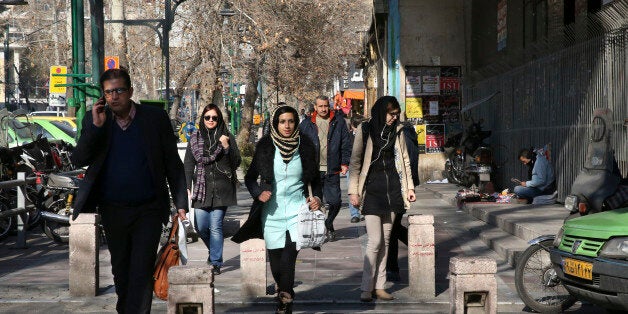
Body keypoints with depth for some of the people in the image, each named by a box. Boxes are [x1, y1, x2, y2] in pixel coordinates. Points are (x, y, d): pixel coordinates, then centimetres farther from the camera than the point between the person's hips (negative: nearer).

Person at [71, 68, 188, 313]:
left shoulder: (156, 118, -4)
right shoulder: (94, 120, 1)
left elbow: (173, 163, -1)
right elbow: (78, 160, -6)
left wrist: (181, 203, -5)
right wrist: (95, 127, -17)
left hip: (148, 210, -3)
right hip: (112, 211, 3)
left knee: (141, 272, -8)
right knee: (120, 270, 18)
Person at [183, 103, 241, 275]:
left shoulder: (227, 137, 5)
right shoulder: (195, 138, 10)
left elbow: (236, 162, 1)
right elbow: (188, 164, 10)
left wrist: (226, 147, -15)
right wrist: (187, 188, 2)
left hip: (221, 189, -3)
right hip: (202, 188, 3)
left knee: (215, 226, -6)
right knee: (200, 227, 2)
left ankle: (216, 262, 3)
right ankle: (214, 250, 30)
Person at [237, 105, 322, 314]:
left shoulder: (305, 146, 4)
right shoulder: (265, 147, 1)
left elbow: (315, 179, 17)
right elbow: (250, 178, 10)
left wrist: (316, 197, 0)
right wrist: (258, 193, -8)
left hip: (297, 209, -1)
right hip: (272, 211, 1)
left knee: (289, 256, -20)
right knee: (276, 261, 6)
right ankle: (286, 297, 28)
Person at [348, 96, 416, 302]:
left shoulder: (397, 131, 9)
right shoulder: (365, 130, -3)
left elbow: (405, 161, 15)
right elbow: (355, 162, -1)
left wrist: (409, 187, 9)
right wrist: (353, 191, -6)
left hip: (392, 190, 4)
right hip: (372, 190, -4)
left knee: (385, 241, 7)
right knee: (375, 241, -11)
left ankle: (379, 287, 13)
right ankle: (366, 288, -3)